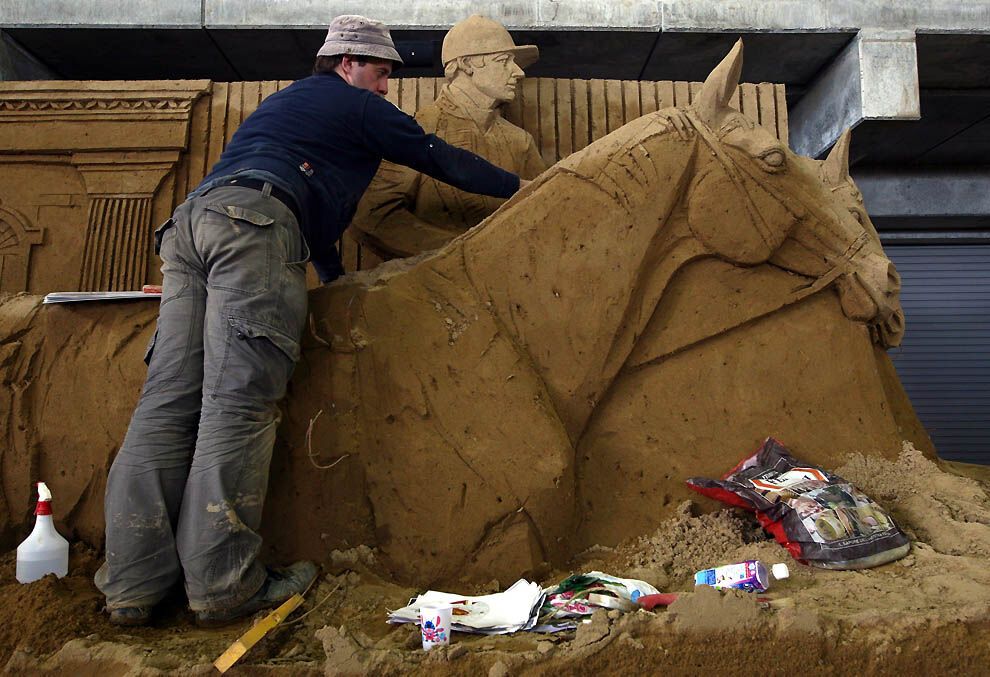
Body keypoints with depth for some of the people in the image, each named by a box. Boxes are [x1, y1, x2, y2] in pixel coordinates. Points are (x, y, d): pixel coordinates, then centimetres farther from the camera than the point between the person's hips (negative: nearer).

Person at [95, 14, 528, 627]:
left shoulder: (284, 101, 41)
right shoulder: (358, 105, 17)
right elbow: (440, 158, 20)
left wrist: (335, 275, 54)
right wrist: (517, 185, 34)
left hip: (189, 221, 8)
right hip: (251, 226, -8)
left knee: (168, 400, -1)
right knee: (239, 403, -13)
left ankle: (134, 583, 1)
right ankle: (222, 583, -11)